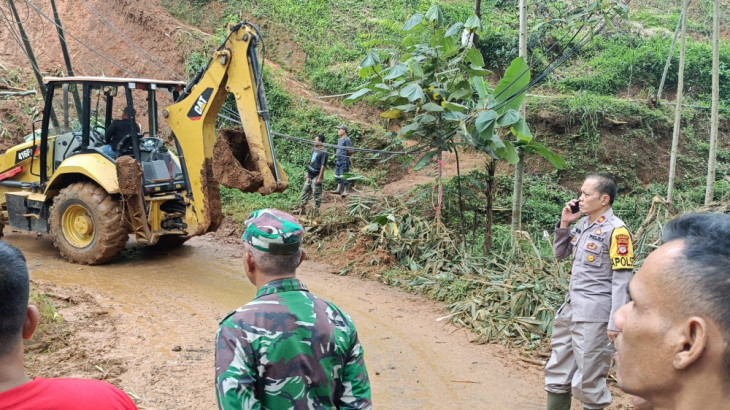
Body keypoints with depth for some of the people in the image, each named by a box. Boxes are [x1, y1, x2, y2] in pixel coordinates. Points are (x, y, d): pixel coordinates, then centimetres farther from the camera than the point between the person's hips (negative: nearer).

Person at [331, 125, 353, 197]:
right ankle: (338, 189, 23)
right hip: (338, 160, 9)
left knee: (344, 176, -7)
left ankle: (346, 191, 0)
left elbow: (350, 151, -12)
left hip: (344, 160, -9)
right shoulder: (339, 140, 17)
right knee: (337, 175, 13)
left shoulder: (347, 140, -11)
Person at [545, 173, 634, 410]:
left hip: (594, 316, -8)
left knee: (588, 381, 2)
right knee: (557, 372, 17)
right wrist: (564, 224, 6)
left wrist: (615, 323, -17)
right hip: (570, 310, 8)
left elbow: (622, 280, -15)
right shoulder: (582, 224, 9)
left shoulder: (615, 230, -14)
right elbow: (559, 254, 21)